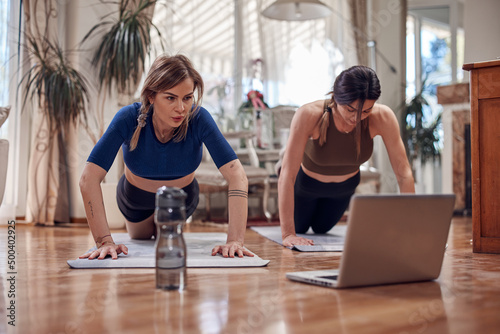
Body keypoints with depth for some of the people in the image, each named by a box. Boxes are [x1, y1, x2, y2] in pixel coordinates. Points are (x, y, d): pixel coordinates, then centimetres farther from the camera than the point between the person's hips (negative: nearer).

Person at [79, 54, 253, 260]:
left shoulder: (199, 119, -36)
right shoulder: (129, 118, -37)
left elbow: (237, 177, -42)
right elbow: (89, 179, -41)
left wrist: (234, 240, -52)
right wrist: (104, 241, -49)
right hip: (136, 197, 0)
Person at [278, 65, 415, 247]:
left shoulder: (382, 117, -36)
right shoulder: (309, 115, -42)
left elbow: (404, 173, -30)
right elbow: (287, 176, -41)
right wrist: (288, 234, -44)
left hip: (345, 185, 3)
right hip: (306, 182, -3)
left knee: (321, 228, 31)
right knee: (299, 227, 26)